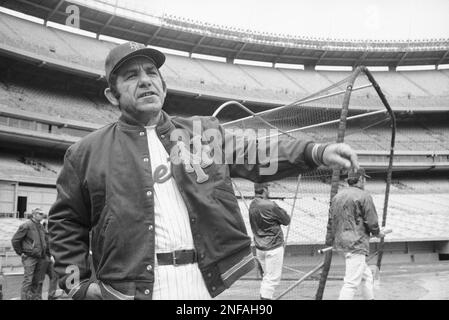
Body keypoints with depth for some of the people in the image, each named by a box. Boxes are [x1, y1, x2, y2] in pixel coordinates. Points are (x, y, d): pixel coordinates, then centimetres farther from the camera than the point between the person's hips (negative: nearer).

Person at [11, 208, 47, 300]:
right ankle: (24, 297, -2)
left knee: (36, 280, 12)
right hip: (29, 258, -7)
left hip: (40, 258, 7)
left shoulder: (41, 226, 13)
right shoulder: (26, 226, -10)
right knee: (28, 280, -7)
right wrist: (20, 253, -5)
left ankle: (35, 297, 21)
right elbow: (15, 240, -8)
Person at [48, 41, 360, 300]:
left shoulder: (203, 131, 12)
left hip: (207, 286, 2)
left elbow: (255, 155, 4)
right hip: (131, 289, -1)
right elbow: (66, 222, 12)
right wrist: (78, 283, 2)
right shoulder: (88, 152, 5)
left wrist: (317, 151, -10)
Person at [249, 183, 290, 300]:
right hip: (273, 247, -8)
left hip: (259, 247, 8)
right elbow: (286, 220, -10)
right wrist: (281, 210, 5)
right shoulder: (270, 206, -22)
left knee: (267, 276, 20)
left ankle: (264, 296, 27)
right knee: (272, 278, 1)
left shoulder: (252, 205, 2)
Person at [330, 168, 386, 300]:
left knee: (366, 275, 21)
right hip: (356, 244, -8)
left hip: (340, 243, 8)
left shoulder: (337, 196, 12)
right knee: (351, 283, -8)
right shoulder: (363, 195, -9)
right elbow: (372, 222, -10)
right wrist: (377, 233, 9)